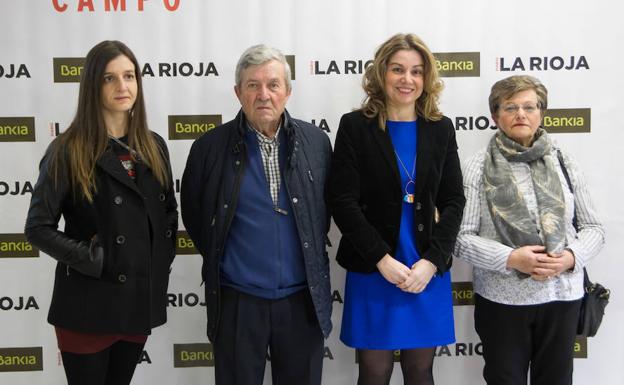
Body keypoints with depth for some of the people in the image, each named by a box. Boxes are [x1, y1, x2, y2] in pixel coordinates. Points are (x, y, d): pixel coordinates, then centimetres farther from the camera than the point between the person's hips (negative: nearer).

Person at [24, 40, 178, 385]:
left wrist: (163, 259, 3)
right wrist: (93, 260, -16)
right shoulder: (68, 151, -9)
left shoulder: (154, 146, 6)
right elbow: (38, 228, -10)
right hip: (88, 307, -4)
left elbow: (169, 213, 16)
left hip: (141, 302, 5)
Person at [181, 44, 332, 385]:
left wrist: (312, 256, 8)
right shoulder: (210, 147, -6)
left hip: (304, 299, 2)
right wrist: (219, 261, 7)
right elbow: (193, 214, 6)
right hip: (237, 301, -1)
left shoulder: (316, 142, -1)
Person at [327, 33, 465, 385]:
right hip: (372, 270, -2)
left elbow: (453, 200, 3)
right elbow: (342, 200, -9)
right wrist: (383, 260, -15)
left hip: (428, 270, 3)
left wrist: (431, 261, -9)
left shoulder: (441, 128, 6)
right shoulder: (355, 126, -3)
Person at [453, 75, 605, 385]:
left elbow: (593, 227, 7)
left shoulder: (563, 163, 4)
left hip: (562, 297, 3)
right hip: (501, 300, -2)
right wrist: (510, 259, -20)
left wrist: (571, 257, -11)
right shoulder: (478, 167, -5)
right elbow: (460, 237, -9)